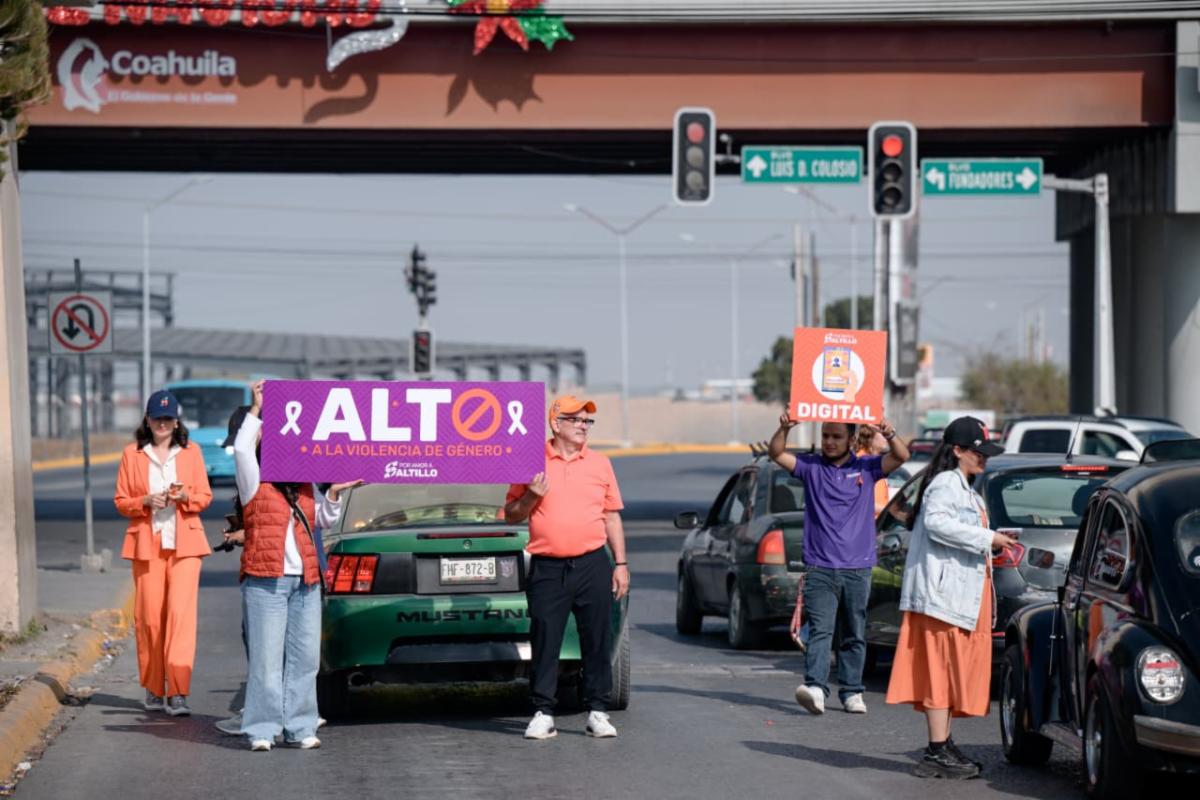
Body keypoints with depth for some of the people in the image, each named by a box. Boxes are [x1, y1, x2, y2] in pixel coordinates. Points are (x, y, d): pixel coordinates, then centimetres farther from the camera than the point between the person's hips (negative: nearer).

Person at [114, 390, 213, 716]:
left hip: (184, 543, -1)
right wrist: (146, 501, -11)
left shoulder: (191, 452, 7)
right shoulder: (132, 454, 7)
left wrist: (185, 496, -11)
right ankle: (153, 689, 14)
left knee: (181, 611, -13)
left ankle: (178, 691, -17)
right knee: (149, 616, 0)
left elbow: (205, 496, 10)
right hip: (147, 544, 1)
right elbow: (120, 501, 8)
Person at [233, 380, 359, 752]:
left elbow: (326, 521, 24)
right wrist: (255, 411, -7)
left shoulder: (306, 488, 19)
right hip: (265, 581, -5)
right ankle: (262, 730, -3)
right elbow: (242, 449, -10)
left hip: (305, 581, 5)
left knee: (305, 657, 4)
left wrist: (333, 495, 7)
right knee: (266, 658, -6)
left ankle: (299, 727, 10)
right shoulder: (255, 485, 3)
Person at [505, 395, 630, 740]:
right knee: (545, 643, -2)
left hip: (593, 565, 2)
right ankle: (543, 714, 4)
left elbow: (612, 517, 14)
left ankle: (598, 712, 8)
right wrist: (531, 497, -10)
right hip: (547, 569, -1)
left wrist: (620, 564, 8)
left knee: (597, 642, 2)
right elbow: (511, 516, 9)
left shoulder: (600, 463, 11)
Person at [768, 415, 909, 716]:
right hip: (820, 569, -1)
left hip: (857, 569, 1)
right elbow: (776, 454, -5)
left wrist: (889, 436, -26)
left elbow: (901, 457, -5)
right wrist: (784, 429, -25)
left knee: (854, 636, 8)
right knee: (820, 630, -14)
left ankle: (851, 692, 15)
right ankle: (815, 688, -26)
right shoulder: (810, 467, 6)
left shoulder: (866, 468, 7)